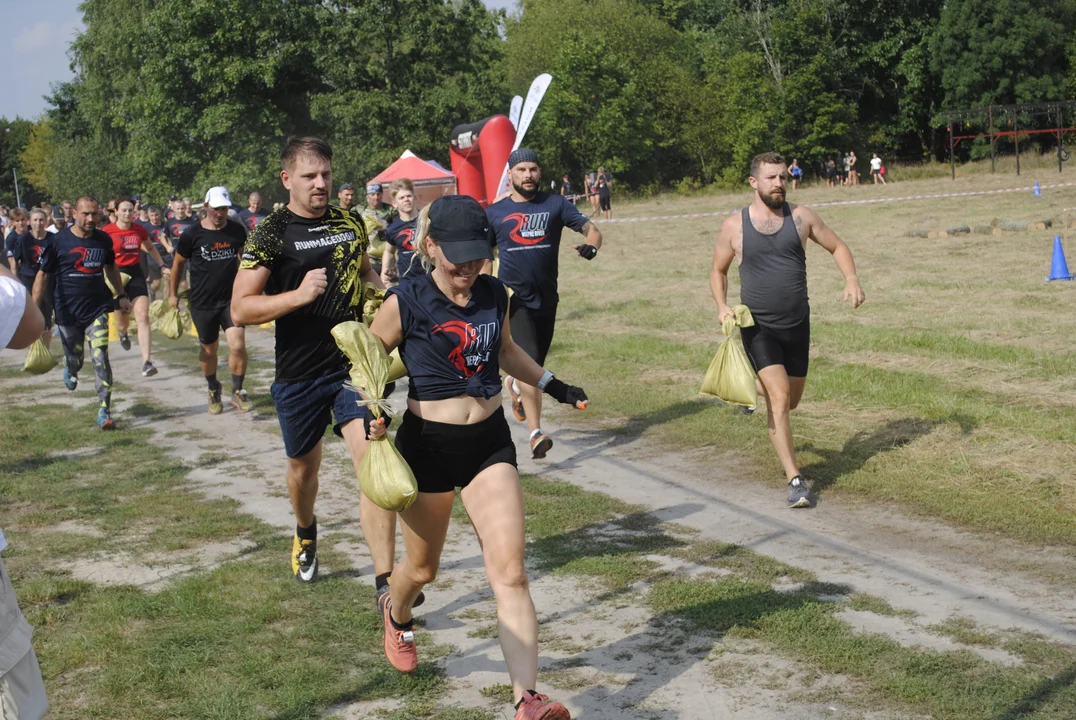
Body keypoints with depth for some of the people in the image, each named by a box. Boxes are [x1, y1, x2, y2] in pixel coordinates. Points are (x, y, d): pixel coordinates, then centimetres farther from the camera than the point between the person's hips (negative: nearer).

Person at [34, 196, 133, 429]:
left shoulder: (103, 239, 1)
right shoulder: (58, 241, -8)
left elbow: (111, 268, 19)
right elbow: (43, 276, -4)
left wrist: (121, 295, 19)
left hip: (98, 308, 1)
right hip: (68, 312, -1)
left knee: (100, 359, -12)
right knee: (74, 358, 13)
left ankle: (105, 410, -9)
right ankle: (70, 371, 51)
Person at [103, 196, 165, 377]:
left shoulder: (139, 230, 3)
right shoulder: (108, 231, -7)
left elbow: (151, 248, 21)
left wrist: (162, 266, 16)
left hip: (136, 274, 2)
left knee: (143, 317, -13)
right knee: (122, 319, 11)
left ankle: (147, 362, -16)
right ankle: (123, 333, 53)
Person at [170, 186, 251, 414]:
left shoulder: (237, 230, -2)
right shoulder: (192, 234, -9)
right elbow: (178, 263, 4)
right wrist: (173, 293, 9)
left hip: (232, 299, 1)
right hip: (202, 302, -1)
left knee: (238, 346, -14)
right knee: (209, 349, 11)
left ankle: (237, 392, 3)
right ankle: (213, 390, 35)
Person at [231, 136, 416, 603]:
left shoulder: (351, 223, 6)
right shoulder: (270, 236, -7)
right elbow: (240, 309, -12)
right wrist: (299, 294, -24)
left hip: (356, 363, 2)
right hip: (299, 372, -1)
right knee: (304, 465, 18)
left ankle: (386, 581, -12)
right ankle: (305, 534, 51)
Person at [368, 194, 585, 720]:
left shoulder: (494, 294, 1)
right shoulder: (406, 303, -13)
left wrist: (552, 385, 17)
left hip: (490, 443, 3)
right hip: (428, 445, -3)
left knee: (510, 572, -10)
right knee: (423, 568, 17)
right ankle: (396, 613, 54)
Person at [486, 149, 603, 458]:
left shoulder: (555, 205, 4)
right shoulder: (495, 213, 4)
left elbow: (590, 228, -2)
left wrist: (591, 243, -25)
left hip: (546, 297, 3)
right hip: (514, 298, -3)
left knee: (535, 365, 14)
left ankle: (514, 385, 49)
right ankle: (535, 433, -19)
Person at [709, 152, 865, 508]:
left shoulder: (801, 216, -1)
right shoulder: (734, 226, -4)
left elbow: (837, 246, 9)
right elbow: (718, 271, 9)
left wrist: (851, 280, -9)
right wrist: (722, 306, -8)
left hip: (797, 324, 3)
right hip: (759, 327, -3)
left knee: (790, 400, 16)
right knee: (779, 398, -16)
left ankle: (758, 388, 52)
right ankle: (795, 480, -12)